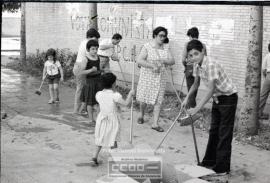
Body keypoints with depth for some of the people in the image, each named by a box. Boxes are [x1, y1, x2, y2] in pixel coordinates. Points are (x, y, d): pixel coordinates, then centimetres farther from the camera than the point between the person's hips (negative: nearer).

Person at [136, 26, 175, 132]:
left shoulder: (165, 49, 5)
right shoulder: (147, 47, -8)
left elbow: (172, 61, 0)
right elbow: (139, 61, -18)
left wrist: (164, 60, -20)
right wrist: (152, 66, -26)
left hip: (160, 77, 3)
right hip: (147, 76, -3)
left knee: (158, 100, -1)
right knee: (144, 98, 9)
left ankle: (155, 124, 5)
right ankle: (141, 115, 39)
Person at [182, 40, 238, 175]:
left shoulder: (211, 65, -29)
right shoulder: (197, 66, -3)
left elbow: (211, 90, -32)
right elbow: (196, 84, 14)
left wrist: (197, 109, -33)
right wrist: (187, 98, 2)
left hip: (228, 97, -9)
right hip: (217, 98, 9)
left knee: (224, 133, -4)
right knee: (214, 131, 16)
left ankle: (222, 168, 3)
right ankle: (210, 162, 28)